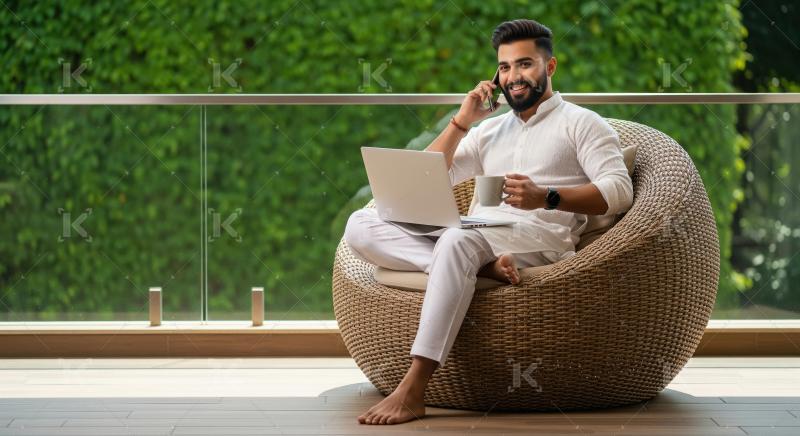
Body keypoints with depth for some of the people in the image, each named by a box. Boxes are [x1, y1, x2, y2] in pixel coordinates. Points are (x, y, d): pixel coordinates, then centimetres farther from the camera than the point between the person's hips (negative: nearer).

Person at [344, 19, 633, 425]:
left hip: (539, 236, -6)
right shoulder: (490, 130, 28)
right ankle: (482, 266, -33)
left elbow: (619, 190, -5)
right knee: (360, 225, -14)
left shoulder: (581, 123, 11)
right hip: (473, 233, 6)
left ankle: (412, 391, -44)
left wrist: (546, 198, -19)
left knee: (458, 239, -40)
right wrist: (460, 122, 12)